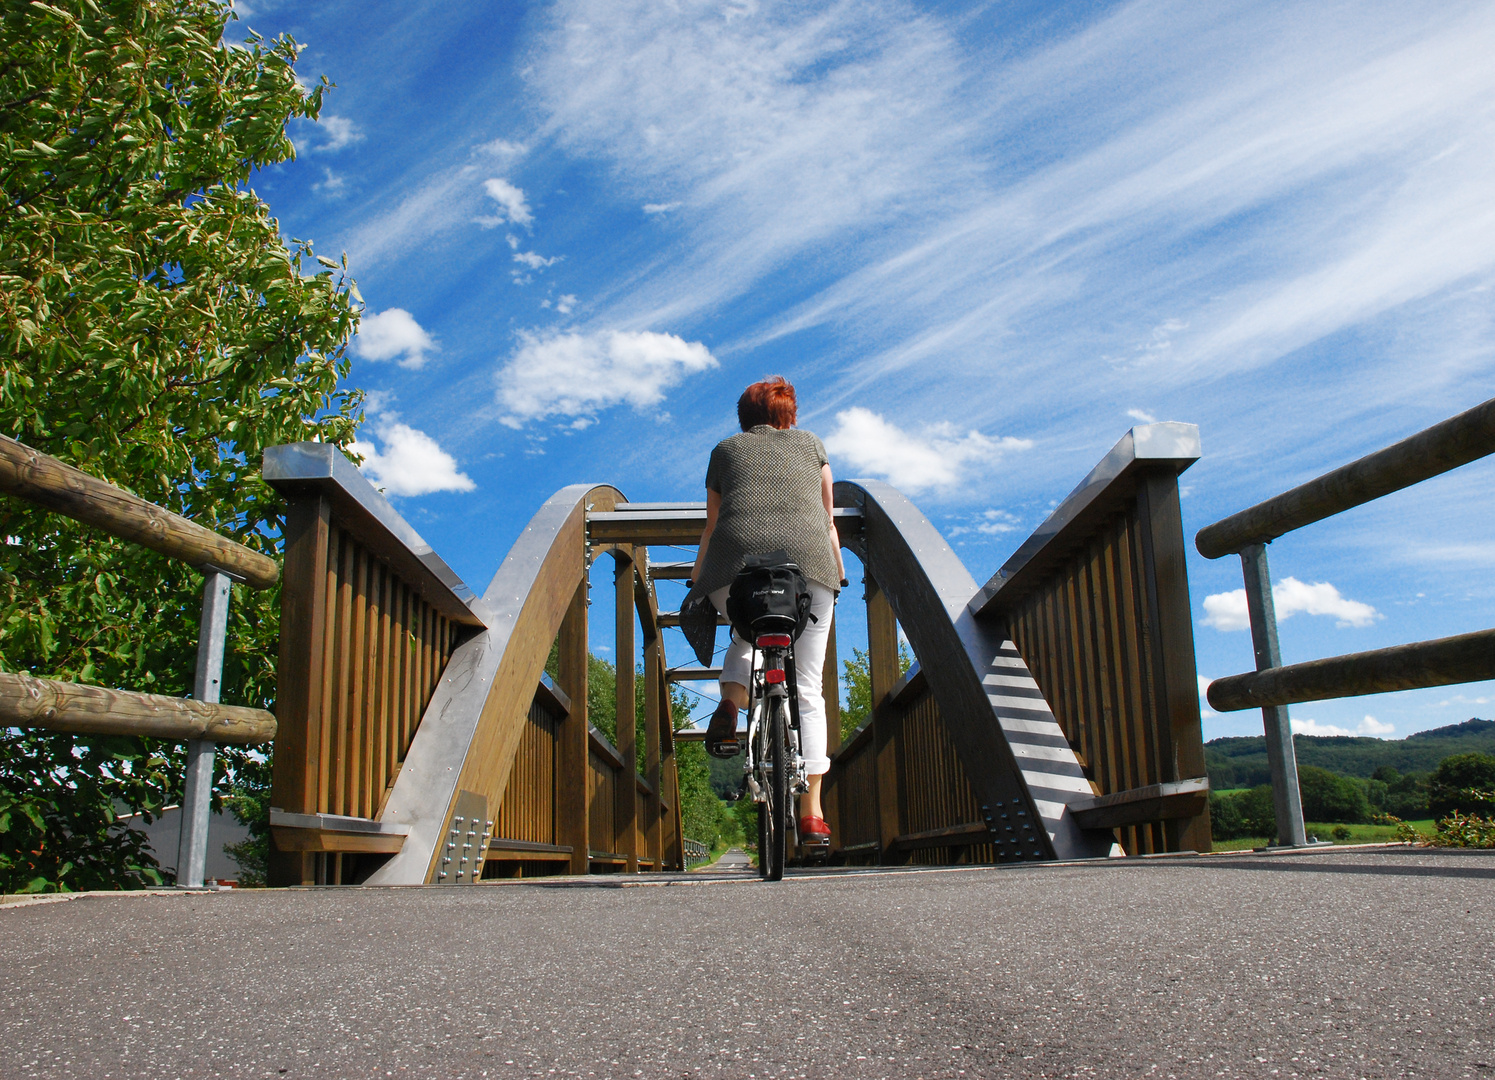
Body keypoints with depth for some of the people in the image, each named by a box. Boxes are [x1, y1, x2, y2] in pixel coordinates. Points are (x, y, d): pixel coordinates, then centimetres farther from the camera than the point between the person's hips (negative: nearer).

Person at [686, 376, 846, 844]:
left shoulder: (726, 449, 26)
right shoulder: (810, 443, 28)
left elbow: (712, 527, 27)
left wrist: (695, 584, 35)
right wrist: (839, 572, 37)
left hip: (739, 561, 0)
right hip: (809, 560, 0)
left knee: (746, 638, 31)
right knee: (807, 689, 6)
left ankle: (731, 701, 1)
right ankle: (812, 811, 2)